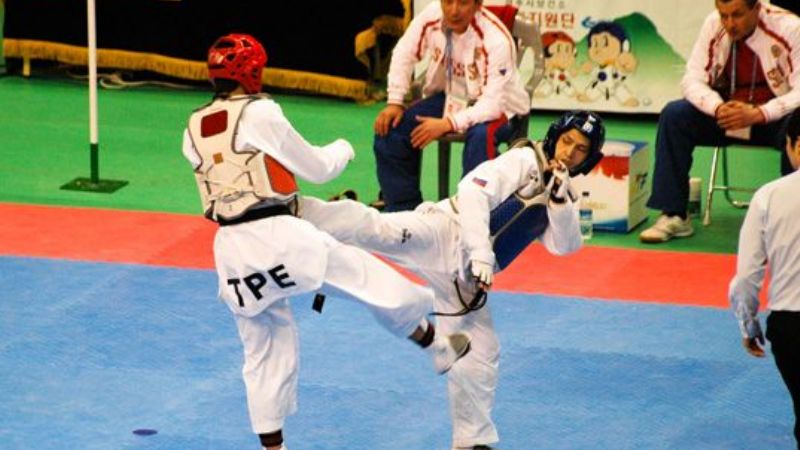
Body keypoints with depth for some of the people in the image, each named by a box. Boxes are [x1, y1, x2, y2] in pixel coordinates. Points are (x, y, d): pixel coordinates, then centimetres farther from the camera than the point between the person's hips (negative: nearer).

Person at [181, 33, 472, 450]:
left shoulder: (194, 130, 10)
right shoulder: (260, 114, -7)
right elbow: (316, 168, 2)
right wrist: (343, 149, 22)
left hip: (231, 250, 6)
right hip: (279, 237, -6)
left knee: (263, 355, 17)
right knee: (371, 278, 12)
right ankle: (438, 347, 28)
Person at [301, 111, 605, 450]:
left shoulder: (560, 197, 21)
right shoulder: (524, 161, 0)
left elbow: (565, 245, 5)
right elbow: (474, 191, -14)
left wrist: (560, 197, -10)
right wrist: (482, 254, -23)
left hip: (464, 279, 7)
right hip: (449, 236, -7)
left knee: (480, 358, 11)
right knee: (377, 228, -34)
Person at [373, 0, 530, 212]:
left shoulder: (495, 39, -31)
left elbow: (492, 104, -33)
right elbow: (404, 54, 0)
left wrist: (448, 123, -44)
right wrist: (394, 103, -9)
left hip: (500, 107, -6)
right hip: (451, 97, 6)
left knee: (480, 136, -39)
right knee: (390, 129, -11)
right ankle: (403, 211, 2)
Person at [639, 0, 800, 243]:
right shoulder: (713, 25, -7)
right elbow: (693, 79, -6)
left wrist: (758, 113, -36)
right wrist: (718, 108, -27)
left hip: (771, 116, -4)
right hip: (726, 112, 4)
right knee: (673, 115, -19)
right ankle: (673, 216, -16)